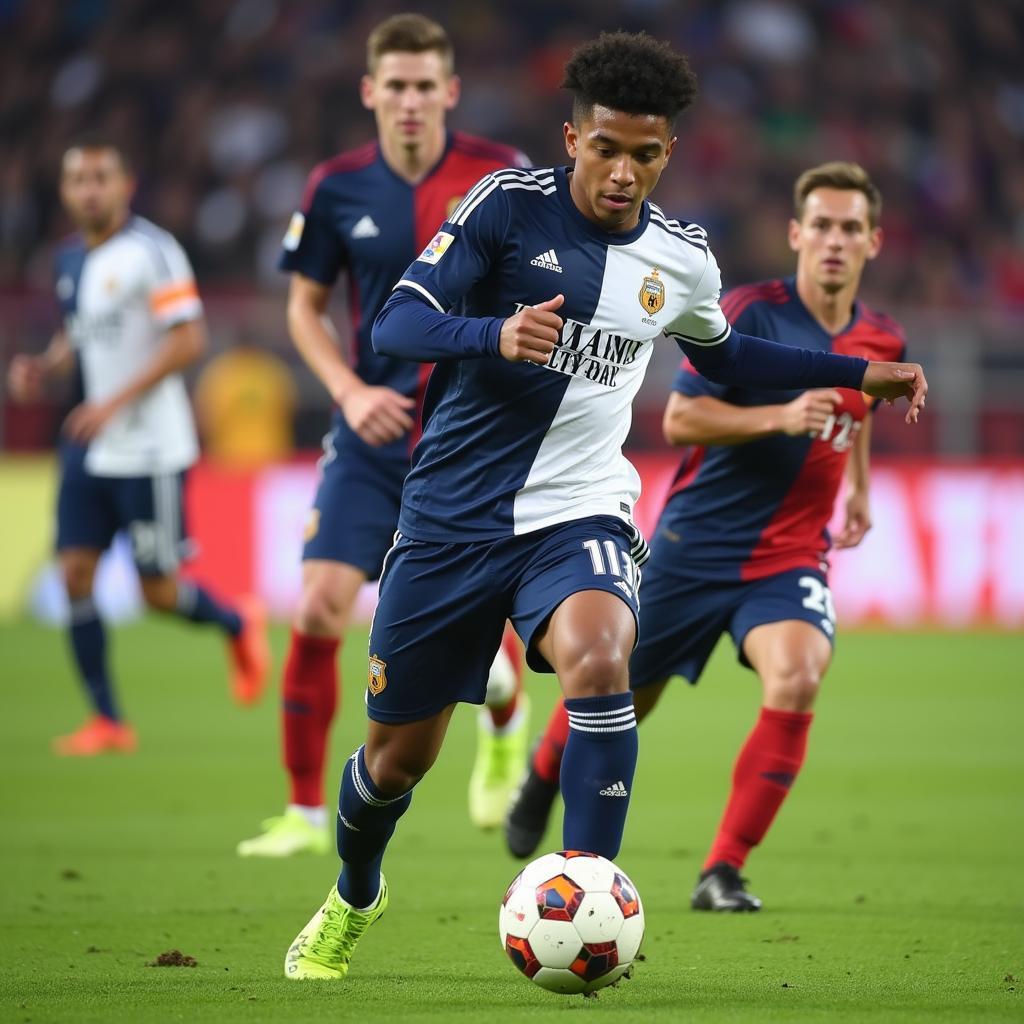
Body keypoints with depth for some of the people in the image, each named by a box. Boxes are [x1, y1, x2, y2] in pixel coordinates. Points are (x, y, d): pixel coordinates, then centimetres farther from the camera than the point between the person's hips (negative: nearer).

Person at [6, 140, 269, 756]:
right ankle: (108, 721, 4)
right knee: (76, 576, -3)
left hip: (150, 448, -7)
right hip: (89, 450, 7)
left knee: (159, 591, -1)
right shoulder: (71, 259, 11)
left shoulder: (151, 251, -13)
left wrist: (117, 402, -23)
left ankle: (239, 624, 30)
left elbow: (189, 340, -18)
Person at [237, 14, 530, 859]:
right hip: (375, 432, 2)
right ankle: (306, 812, 3)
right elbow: (306, 306, 9)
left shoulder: (501, 174, -8)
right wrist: (350, 391, -6)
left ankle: (506, 725, 38)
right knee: (319, 612, -9)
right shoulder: (339, 189, -2)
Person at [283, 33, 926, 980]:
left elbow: (721, 353, 27)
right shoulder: (510, 204, -8)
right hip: (453, 515, -1)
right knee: (399, 751, 7)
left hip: (579, 514, 1)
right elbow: (397, 323, -15)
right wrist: (497, 335, -34)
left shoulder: (683, 258, 5)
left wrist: (856, 373, 23)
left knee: (599, 659, -32)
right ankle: (353, 899, 39)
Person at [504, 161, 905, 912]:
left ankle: (723, 872, -16)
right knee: (620, 697, 10)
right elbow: (679, 418, -18)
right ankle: (543, 782, 47)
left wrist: (859, 487, 26)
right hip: (696, 546, -3)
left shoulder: (883, 341, 5)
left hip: (791, 556, 3)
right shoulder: (751, 313, -13)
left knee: (797, 680, -26)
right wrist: (780, 417, -27)